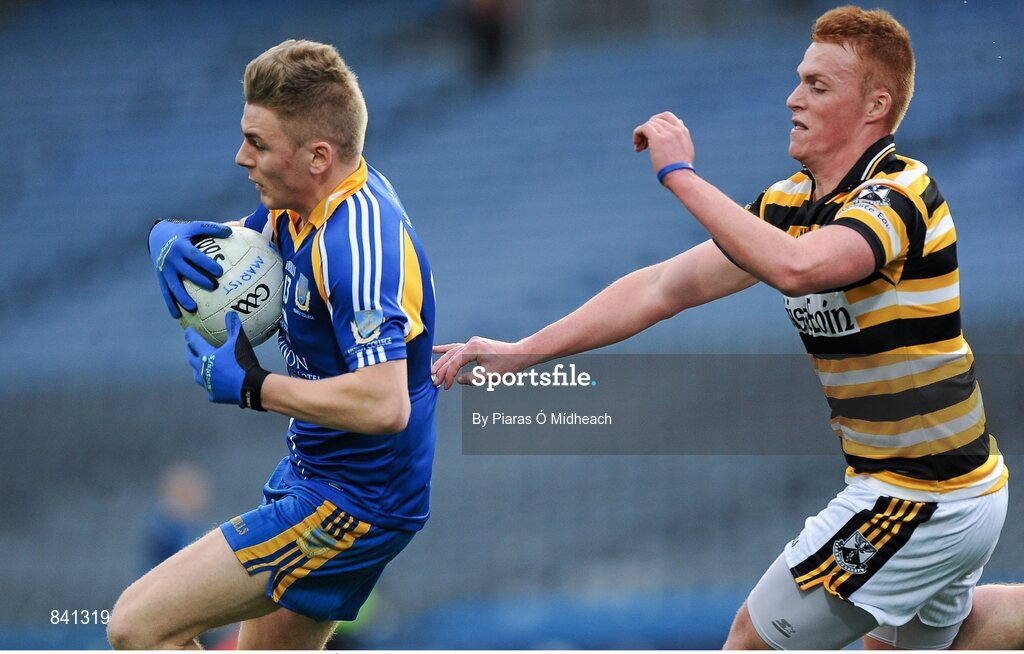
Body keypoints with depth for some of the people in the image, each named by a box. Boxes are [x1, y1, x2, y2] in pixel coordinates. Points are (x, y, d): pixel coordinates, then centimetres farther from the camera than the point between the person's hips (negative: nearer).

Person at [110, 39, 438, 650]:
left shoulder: (357, 241, -26)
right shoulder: (301, 209, 3)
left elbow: (383, 404, -36)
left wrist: (250, 385, -24)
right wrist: (174, 241, -6)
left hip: (353, 502, -10)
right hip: (314, 473, 11)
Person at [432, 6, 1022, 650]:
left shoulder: (900, 193, -20)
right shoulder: (790, 203, 6)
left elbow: (796, 266, -40)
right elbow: (666, 287, 7)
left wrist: (681, 174, -31)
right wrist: (522, 350, 3)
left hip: (917, 500, -9)